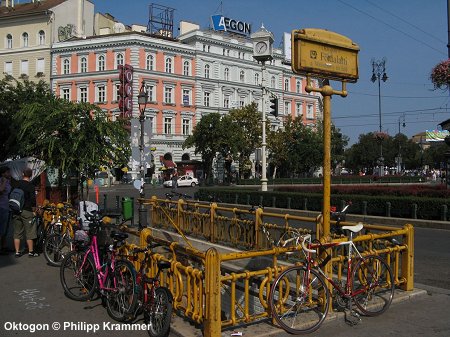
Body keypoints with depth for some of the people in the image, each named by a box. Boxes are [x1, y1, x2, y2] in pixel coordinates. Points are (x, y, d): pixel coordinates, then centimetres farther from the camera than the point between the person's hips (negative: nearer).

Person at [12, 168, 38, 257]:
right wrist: (34, 207, 0)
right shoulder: (30, 185, -11)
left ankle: (17, 252, 13)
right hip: (26, 211, -5)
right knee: (29, 232, 2)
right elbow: (33, 198, -15)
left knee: (17, 232, 10)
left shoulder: (17, 184, 5)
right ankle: (31, 252, 6)